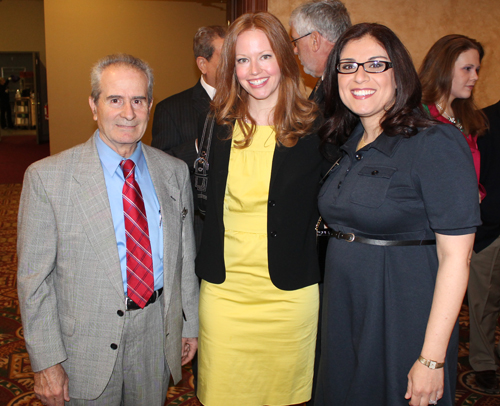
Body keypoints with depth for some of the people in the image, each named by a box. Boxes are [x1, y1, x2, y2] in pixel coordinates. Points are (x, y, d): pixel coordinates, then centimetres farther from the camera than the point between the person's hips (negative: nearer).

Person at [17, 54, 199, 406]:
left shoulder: (175, 172, 0)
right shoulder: (47, 177, -11)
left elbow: (186, 256, 6)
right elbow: (34, 277, -9)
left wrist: (190, 324, 9)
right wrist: (46, 362, -10)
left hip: (158, 337, 3)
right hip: (87, 343, -3)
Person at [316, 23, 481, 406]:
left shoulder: (436, 143, -15)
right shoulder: (346, 146, 7)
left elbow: (455, 257, -18)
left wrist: (432, 357, -19)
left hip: (404, 316, -6)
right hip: (343, 314, 7)